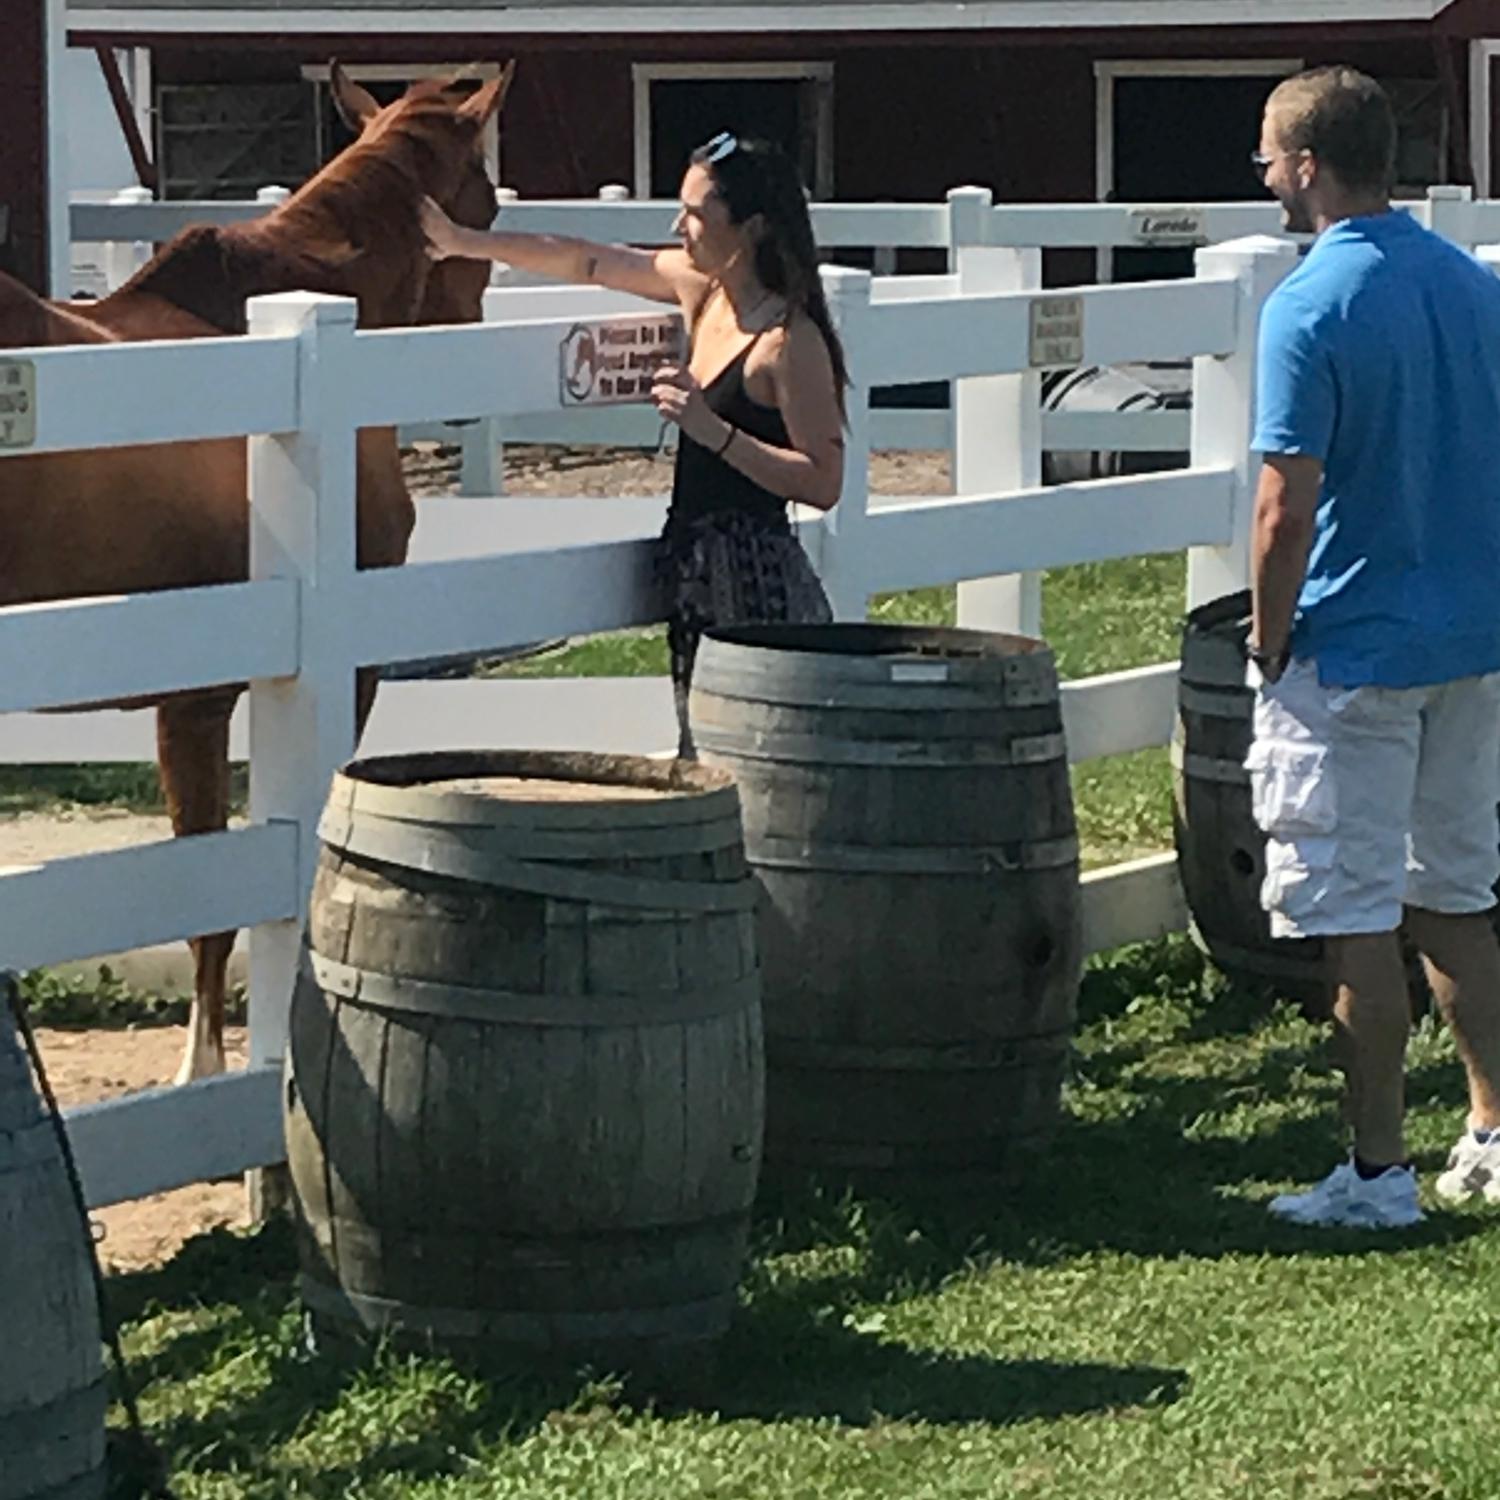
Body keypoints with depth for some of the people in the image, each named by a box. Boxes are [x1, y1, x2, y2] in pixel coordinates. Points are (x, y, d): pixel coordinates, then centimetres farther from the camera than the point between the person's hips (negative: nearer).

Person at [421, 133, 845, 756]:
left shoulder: (790, 341, -16)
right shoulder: (701, 289, 8)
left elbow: (823, 482, -20)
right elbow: (586, 262, 18)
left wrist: (712, 429, -25)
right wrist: (464, 242, 20)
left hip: (756, 586, -9)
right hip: (697, 572, 9)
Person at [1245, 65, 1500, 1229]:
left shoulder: (1311, 309, -15)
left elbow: (1288, 510, -17)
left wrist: (1269, 655, -6)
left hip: (1358, 650, -7)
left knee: (1356, 916, 0)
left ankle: (1379, 1170, 4)